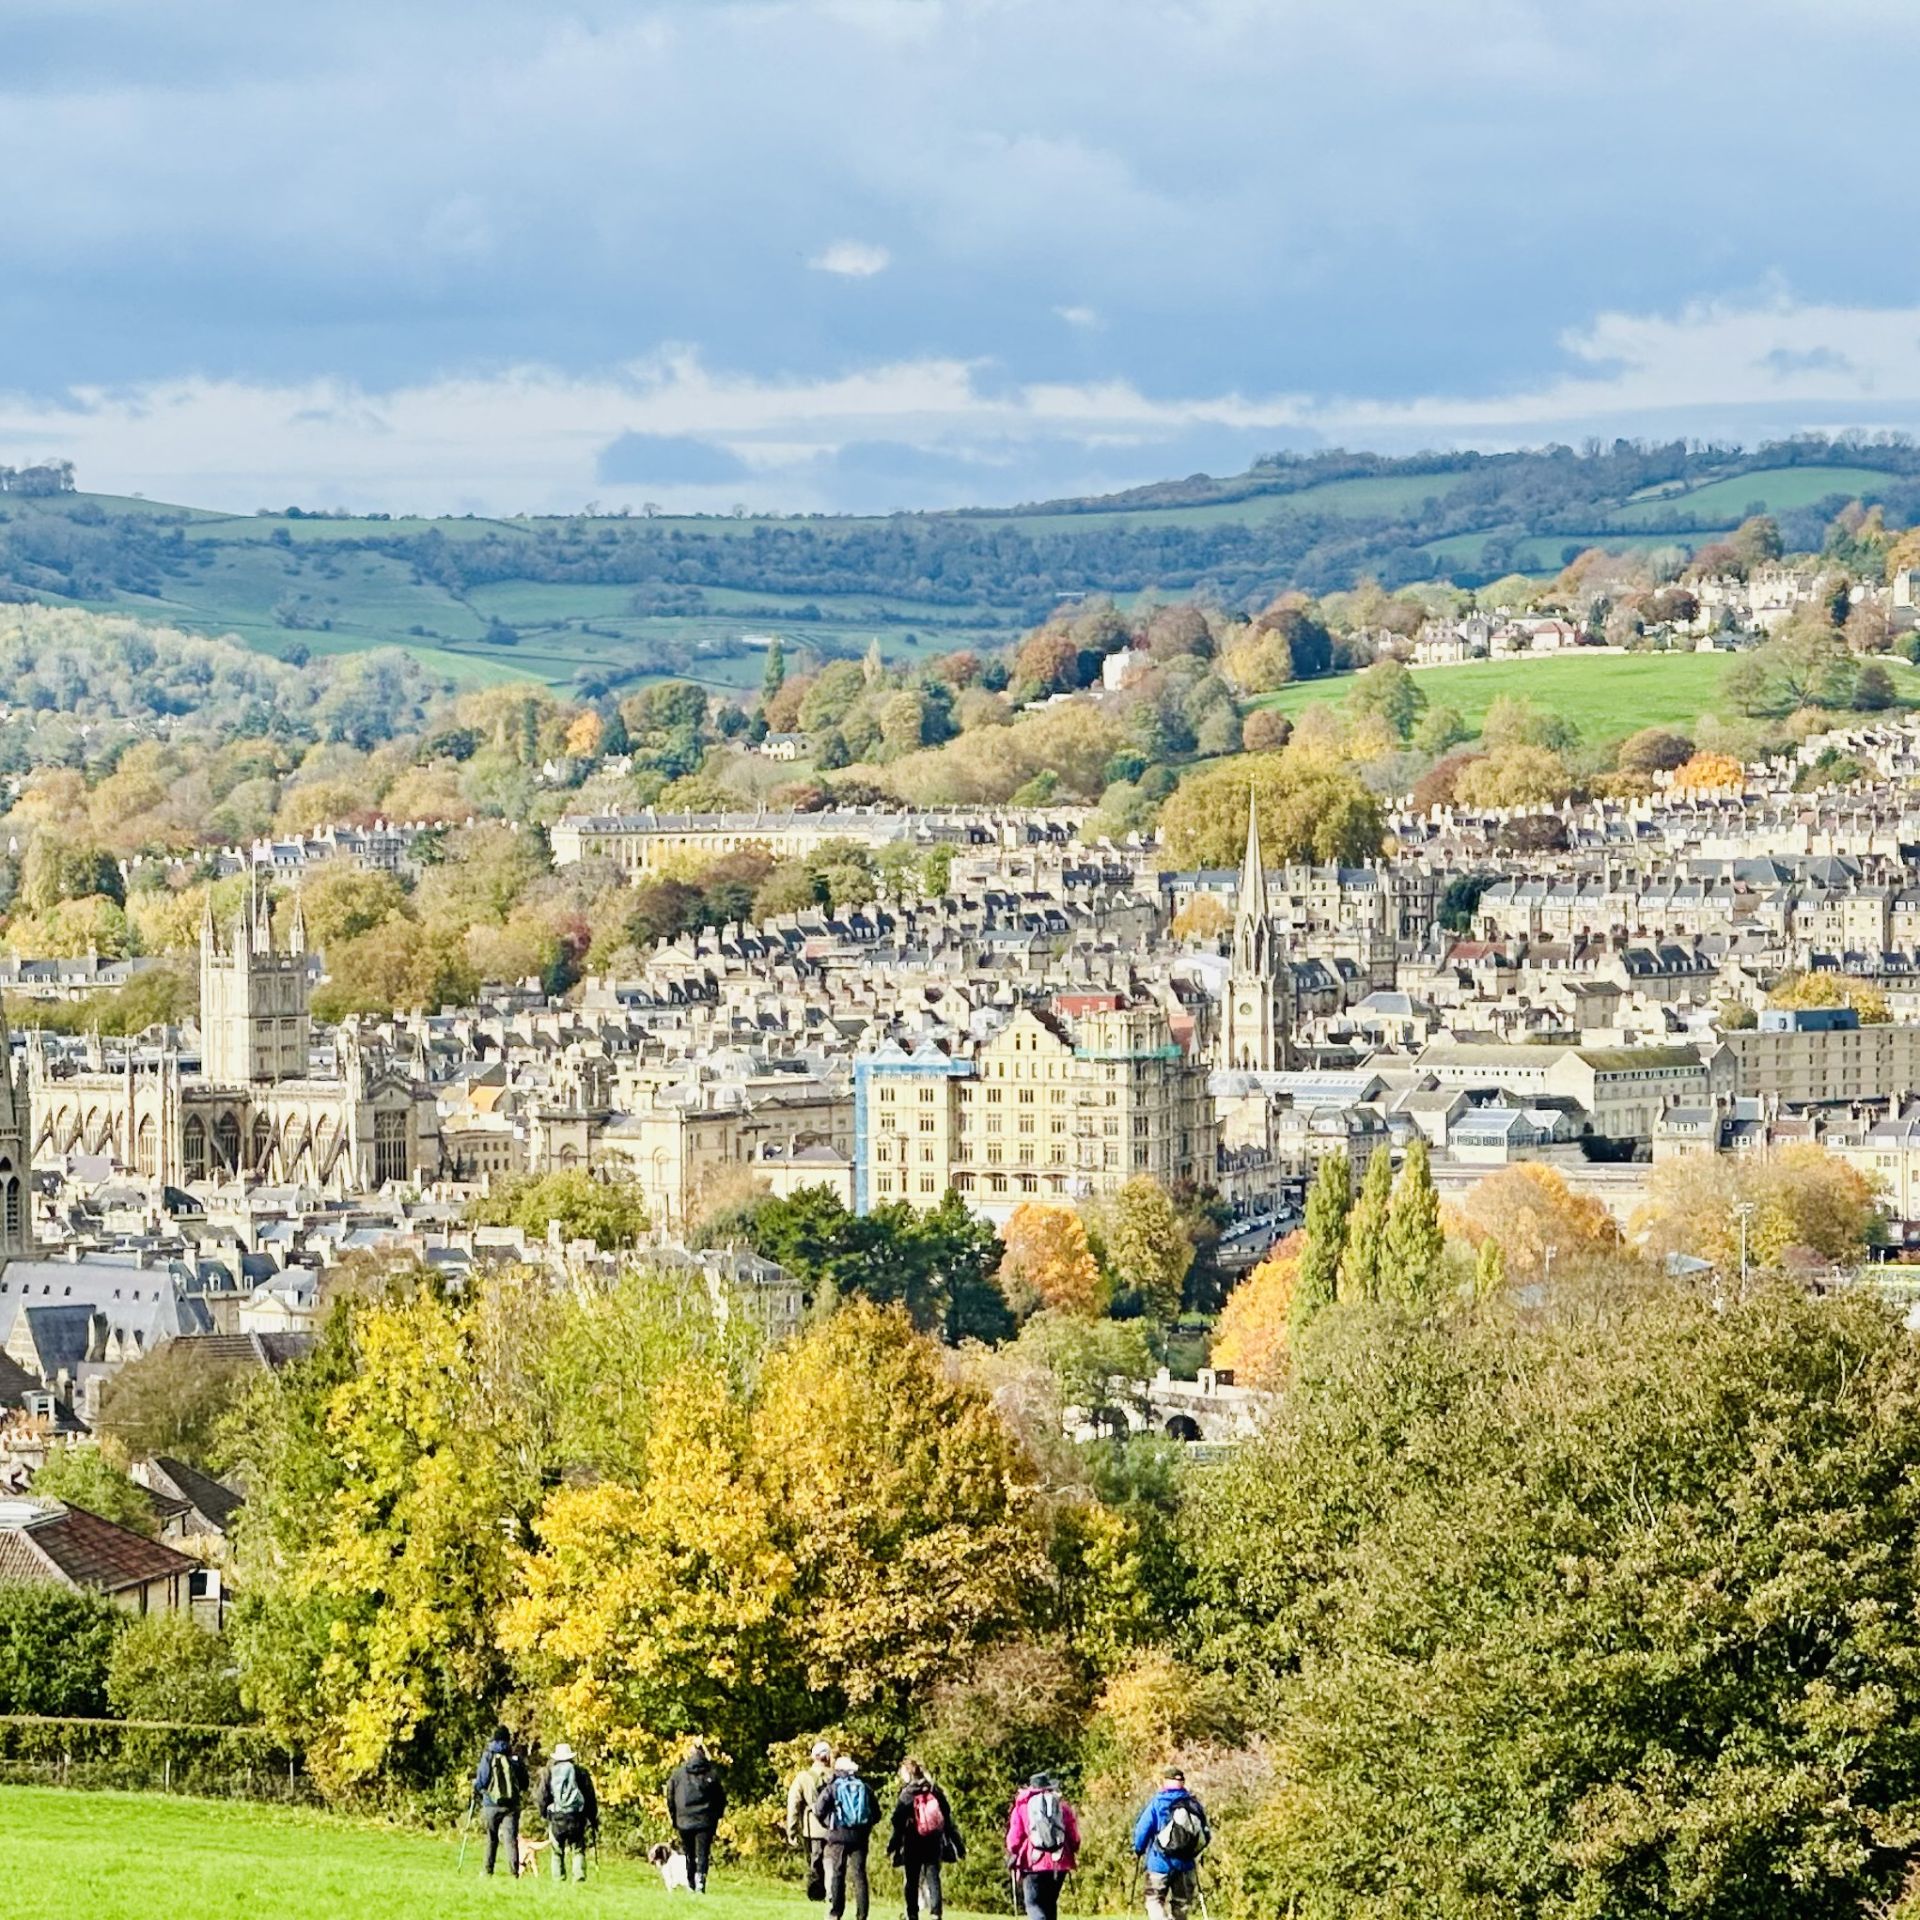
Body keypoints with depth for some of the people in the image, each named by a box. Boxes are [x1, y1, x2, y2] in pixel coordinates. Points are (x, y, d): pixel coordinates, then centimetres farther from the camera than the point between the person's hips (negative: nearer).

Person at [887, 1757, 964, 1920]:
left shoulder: (906, 1795, -6)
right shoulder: (936, 1792, 5)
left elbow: (898, 1823, -10)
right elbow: (948, 1819, 8)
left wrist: (891, 1845, -7)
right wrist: (958, 1844, 13)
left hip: (913, 1845, -3)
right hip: (934, 1844, 3)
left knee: (912, 1881, 9)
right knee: (933, 1879, 2)